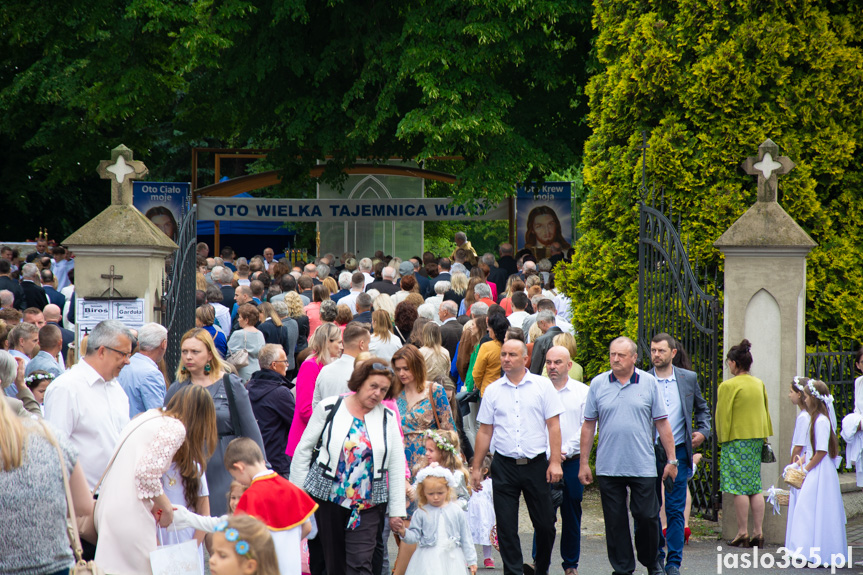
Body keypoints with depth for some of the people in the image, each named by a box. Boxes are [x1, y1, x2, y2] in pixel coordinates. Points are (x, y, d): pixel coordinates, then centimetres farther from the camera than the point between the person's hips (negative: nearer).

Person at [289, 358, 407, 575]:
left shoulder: (387, 418, 5)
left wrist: (396, 510, 6)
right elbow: (304, 449, 6)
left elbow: (396, 466, 8)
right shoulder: (329, 408, -1)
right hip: (327, 498, 0)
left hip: (368, 504, 0)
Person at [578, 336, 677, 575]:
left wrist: (671, 459, 2)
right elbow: (588, 425, 8)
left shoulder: (649, 383, 2)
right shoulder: (598, 384, 5)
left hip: (643, 466, -1)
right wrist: (584, 463, 6)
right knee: (615, 521, 3)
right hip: (608, 466, 1)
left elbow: (662, 424, 5)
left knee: (647, 517, 0)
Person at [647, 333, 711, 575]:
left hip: (679, 452, 0)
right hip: (650, 453, 0)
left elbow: (702, 408, 19)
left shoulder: (689, 378, 5)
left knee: (675, 509, -4)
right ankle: (657, 553, 26)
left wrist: (703, 432, 4)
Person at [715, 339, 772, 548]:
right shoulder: (759, 384, 10)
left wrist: (723, 439, -1)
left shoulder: (728, 386, -12)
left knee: (739, 487, -4)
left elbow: (723, 416, -10)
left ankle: (742, 532, -4)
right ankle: (758, 532, 6)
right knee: (755, 487, 9)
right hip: (757, 438, 7)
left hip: (737, 439, -7)